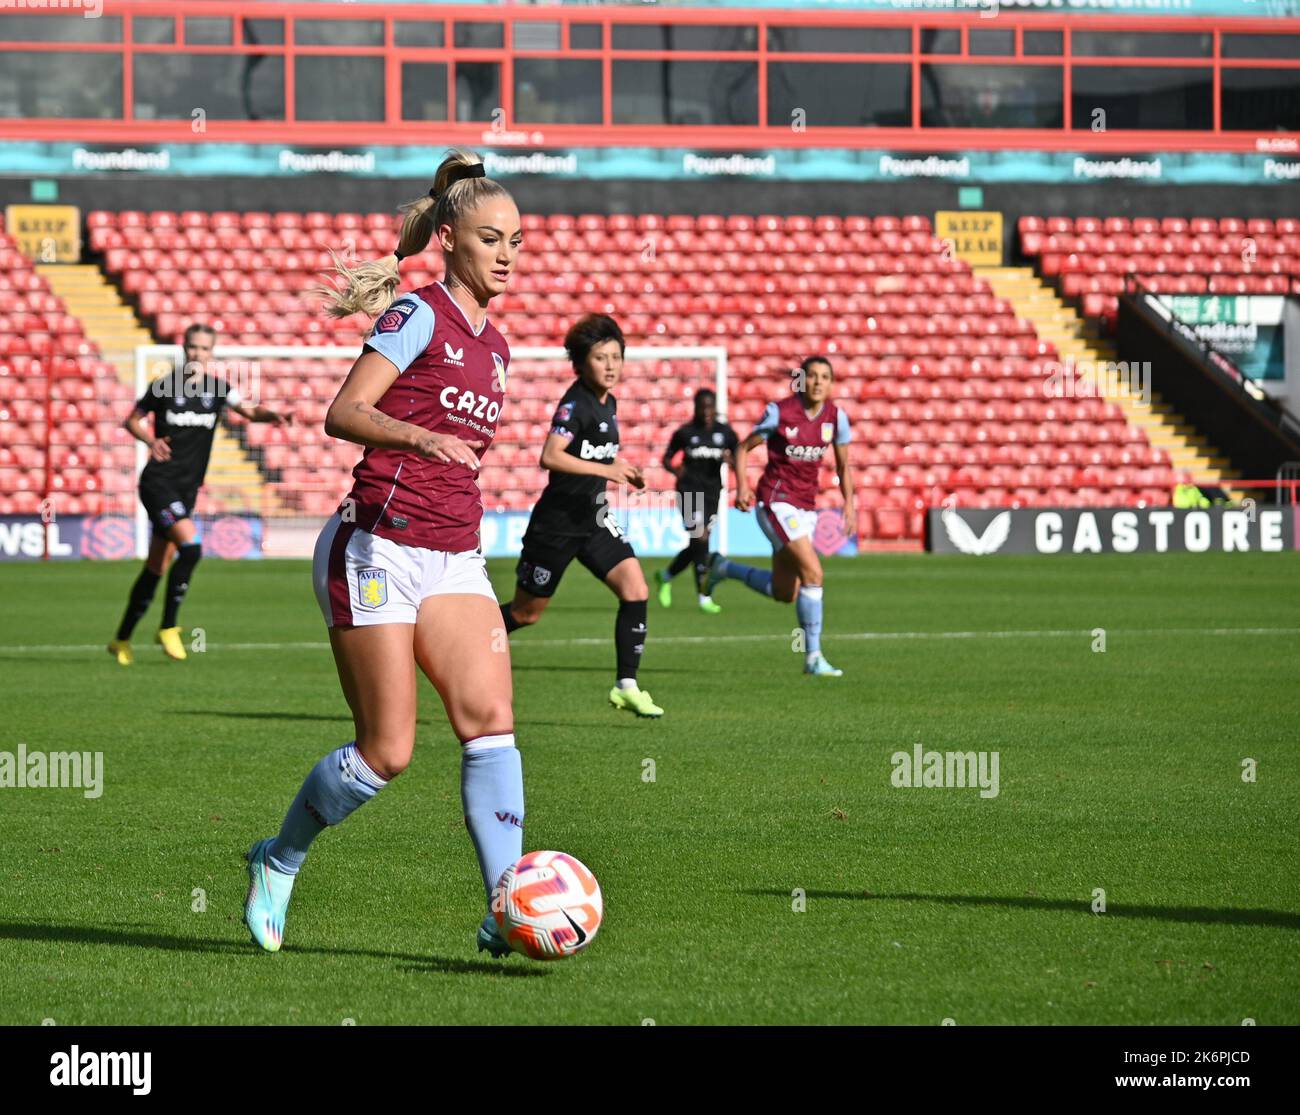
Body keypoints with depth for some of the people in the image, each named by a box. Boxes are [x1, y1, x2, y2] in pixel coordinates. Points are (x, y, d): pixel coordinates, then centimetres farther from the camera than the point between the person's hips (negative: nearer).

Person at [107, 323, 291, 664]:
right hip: (159, 482, -5)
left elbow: (249, 411, -5)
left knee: (157, 567, 9)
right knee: (191, 548, -23)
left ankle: (122, 640, 21)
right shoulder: (165, 386, -4)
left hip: (187, 489, 5)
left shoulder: (217, 388, 5)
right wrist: (151, 441, -14)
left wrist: (273, 415, -26)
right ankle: (168, 628, -9)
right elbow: (131, 420, 6)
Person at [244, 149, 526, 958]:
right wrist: (420, 438, -33)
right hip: (379, 551, -7)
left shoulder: (494, 346, 16)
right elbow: (343, 413, -18)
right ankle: (279, 860, 19)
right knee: (388, 753, -6)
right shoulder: (419, 315, -7)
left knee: (491, 717, -13)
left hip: (455, 560, 7)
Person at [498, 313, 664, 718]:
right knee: (526, 612, 4)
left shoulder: (608, 403, 9)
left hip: (593, 518, 7)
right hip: (557, 521, -7)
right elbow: (550, 457, -28)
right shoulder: (576, 403, -17)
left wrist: (622, 472, 8)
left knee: (635, 590, -10)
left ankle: (626, 685, -6)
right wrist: (604, 469, -32)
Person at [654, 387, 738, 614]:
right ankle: (704, 597, -12)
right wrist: (674, 469, -15)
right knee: (700, 540, -15)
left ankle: (665, 575, 36)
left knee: (696, 547, 9)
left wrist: (729, 459, -14)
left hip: (712, 492, 4)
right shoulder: (684, 432, -2)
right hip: (689, 491, -4)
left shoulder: (725, 433, 5)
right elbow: (667, 457, 7)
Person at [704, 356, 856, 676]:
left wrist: (849, 505, 0)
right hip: (776, 501, -7)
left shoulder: (836, 417, 1)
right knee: (813, 572, -20)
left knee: (784, 593, 10)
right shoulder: (779, 412, -12)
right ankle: (813, 656, -13)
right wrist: (742, 486, -16)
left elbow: (843, 466, 12)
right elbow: (743, 448, -2)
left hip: (806, 506, 7)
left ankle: (723, 568, 34)